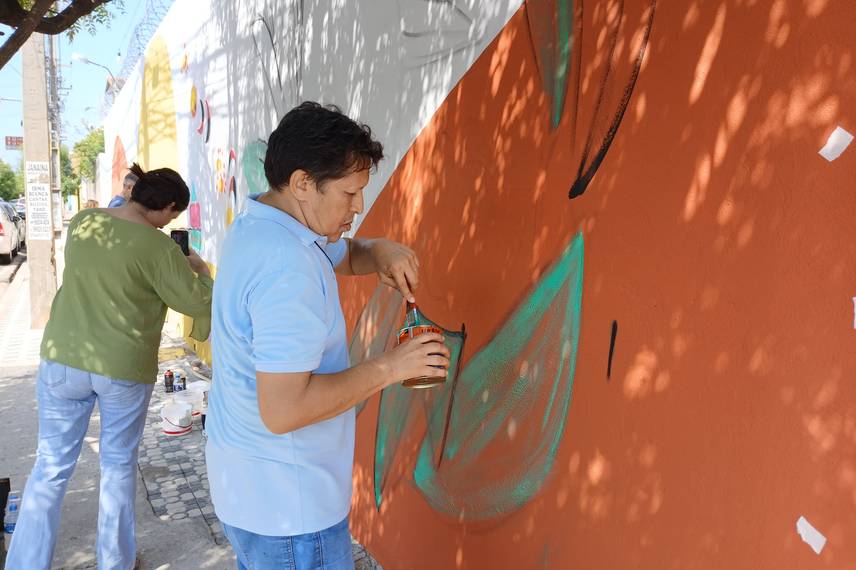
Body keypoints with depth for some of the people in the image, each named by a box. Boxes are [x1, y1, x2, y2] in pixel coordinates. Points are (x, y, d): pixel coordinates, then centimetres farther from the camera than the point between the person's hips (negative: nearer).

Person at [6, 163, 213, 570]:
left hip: (64, 359, 4)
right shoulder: (158, 247, -17)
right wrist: (200, 270, 9)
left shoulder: (83, 221, 1)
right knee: (119, 465, 15)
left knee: (51, 466, 14)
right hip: (125, 369, -4)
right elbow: (198, 302, -10)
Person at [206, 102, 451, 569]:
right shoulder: (287, 267, -28)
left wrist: (381, 252, -3)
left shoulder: (256, 227, 4)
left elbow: (344, 255, 19)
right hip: (286, 503, -9)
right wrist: (389, 368, -23)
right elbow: (283, 410, -31)